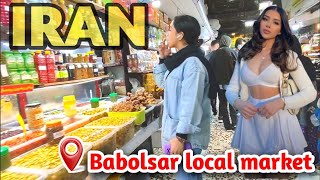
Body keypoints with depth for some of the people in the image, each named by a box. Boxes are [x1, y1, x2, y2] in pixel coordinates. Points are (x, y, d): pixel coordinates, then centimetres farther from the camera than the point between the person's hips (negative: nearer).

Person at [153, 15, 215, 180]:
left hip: (186, 134, -9)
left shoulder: (192, 63, -20)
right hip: (176, 128, 9)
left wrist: (181, 136, -23)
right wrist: (163, 59, 9)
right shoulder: (179, 60, 9)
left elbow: (191, 103, -24)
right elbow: (162, 82, 22)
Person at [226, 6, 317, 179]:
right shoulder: (245, 55, 4)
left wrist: (281, 102, -19)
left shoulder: (288, 56, -2)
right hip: (251, 121, 2)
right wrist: (238, 103, -18)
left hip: (278, 119, -2)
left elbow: (310, 93, -3)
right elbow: (231, 89, 5)